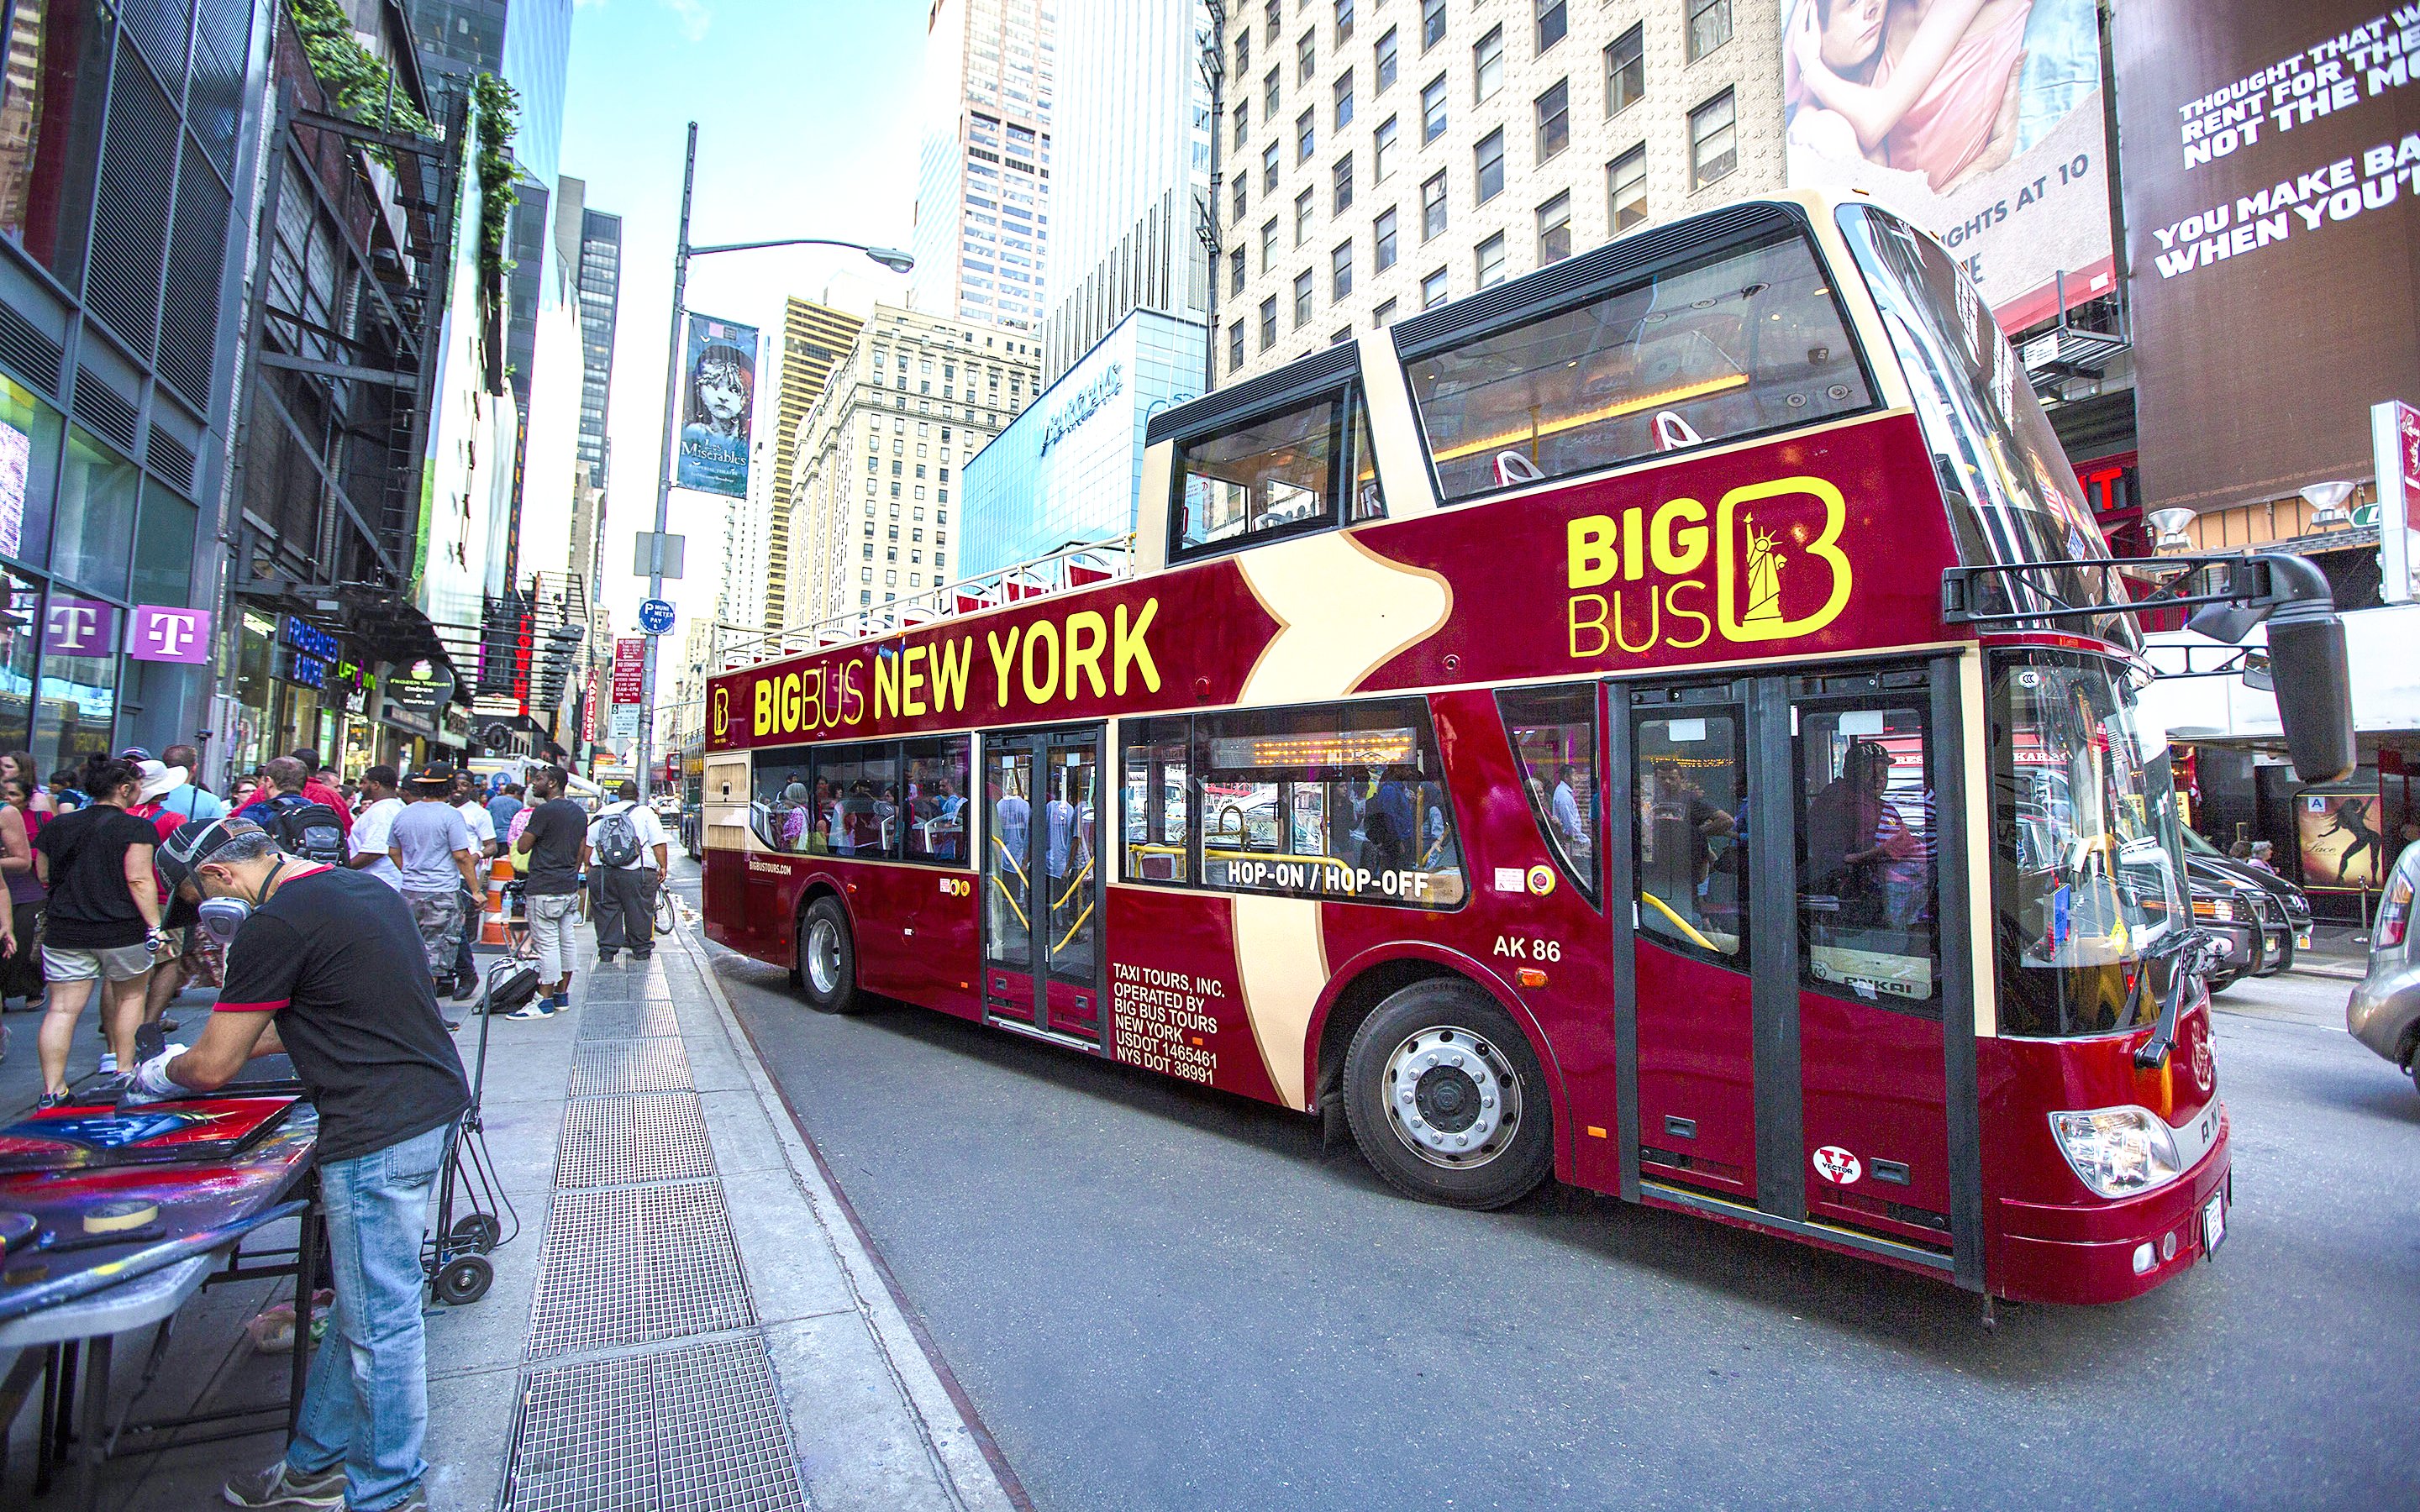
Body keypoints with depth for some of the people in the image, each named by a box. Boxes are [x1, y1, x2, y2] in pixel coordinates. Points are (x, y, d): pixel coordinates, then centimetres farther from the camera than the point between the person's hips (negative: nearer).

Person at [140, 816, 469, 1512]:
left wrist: (158, 1074, 16)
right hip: (429, 1106, 10)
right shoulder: (364, 886, 12)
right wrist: (224, 1044, 27)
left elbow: (214, 1068, -5)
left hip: (379, 1134, -10)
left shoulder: (276, 924, -15)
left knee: (378, 1320, 6)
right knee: (360, 1300, 22)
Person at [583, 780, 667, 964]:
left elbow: (588, 842, 16)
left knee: (606, 912, 10)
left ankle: (606, 951, 12)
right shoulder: (645, 812, 4)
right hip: (638, 873, -3)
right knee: (639, 913, 5)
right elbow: (659, 843, -3)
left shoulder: (603, 812, 14)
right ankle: (641, 951, 13)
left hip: (601, 871, 3)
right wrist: (662, 866, 1)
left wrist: (587, 865, 25)